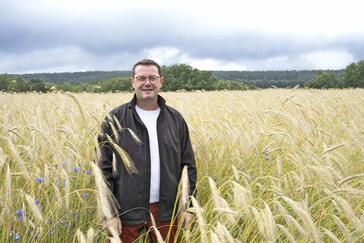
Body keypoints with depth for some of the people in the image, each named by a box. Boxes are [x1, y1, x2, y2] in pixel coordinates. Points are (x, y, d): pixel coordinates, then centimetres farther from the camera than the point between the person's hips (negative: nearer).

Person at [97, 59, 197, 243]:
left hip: (166, 211, 2)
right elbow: (104, 168, -4)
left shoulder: (175, 119, 4)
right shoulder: (115, 120, -4)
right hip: (127, 211, -2)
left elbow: (188, 165, 7)